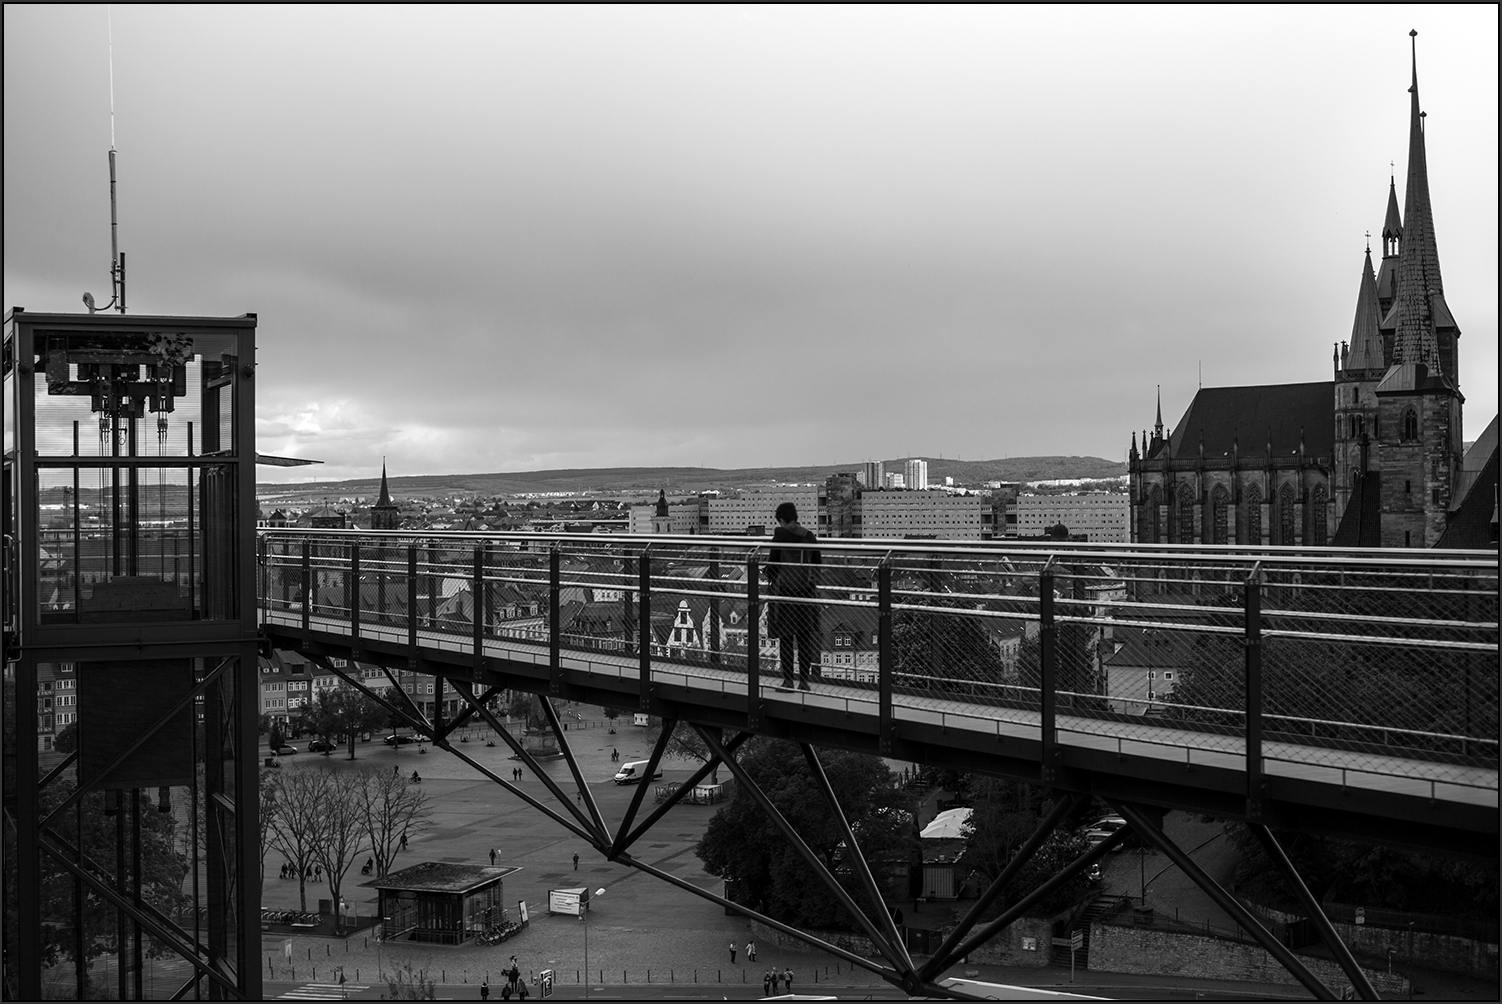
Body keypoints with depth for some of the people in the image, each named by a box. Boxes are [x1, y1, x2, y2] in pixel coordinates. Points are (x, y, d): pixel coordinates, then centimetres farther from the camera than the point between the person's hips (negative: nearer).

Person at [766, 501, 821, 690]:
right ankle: (804, 680, 9)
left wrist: (770, 578, 11)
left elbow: (773, 561, -7)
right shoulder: (809, 537, 7)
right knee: (805, 637, 8)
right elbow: (817, 563, 11)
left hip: (784, 589, -5)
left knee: (786, 637, 0)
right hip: (806, 590, 5)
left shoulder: (780, 535, -7)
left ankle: (788, 680, -1)